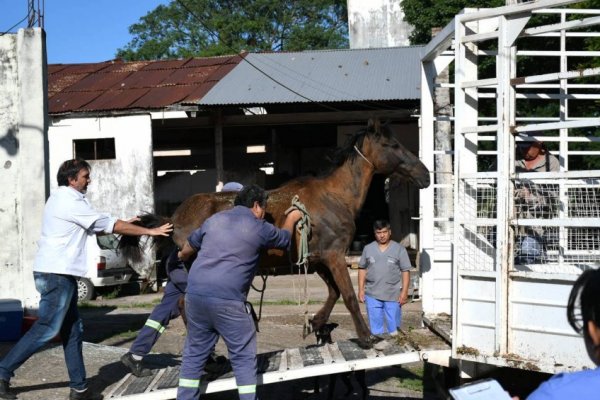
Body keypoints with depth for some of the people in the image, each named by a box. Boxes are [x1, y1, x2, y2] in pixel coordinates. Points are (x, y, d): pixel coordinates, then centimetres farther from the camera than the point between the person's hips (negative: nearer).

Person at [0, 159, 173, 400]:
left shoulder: (62, 199, 18)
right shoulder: (70, 202, -12)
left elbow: (95, 228, 23)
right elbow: (108, 225, -11)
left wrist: (124, 226, 19)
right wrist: (149, 231, -5)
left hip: (58, 274, 10)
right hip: (57, 274, -10)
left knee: (72, 331, 10)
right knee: (46, 329, -6)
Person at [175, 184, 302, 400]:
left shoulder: (215, 218, 16)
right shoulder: (259, 228, 2)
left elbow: (190, 245, 31)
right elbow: (284, 238, 22)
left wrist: (182, 256, 54)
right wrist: (291, 218, 42)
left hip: (195, 293, 6)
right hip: (228, 300, -6)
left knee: (194, 352, 17)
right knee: (243, 356, 6)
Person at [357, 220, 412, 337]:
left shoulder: (399, 249, -2)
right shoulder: (368, 249, 5)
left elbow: (405, 271, -2)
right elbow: (362, 269, 9)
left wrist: (404, 292, -8)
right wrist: (361, 289, 4)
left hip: (393, 295, -2)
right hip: (372, 295, 2)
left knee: (393, 326, 5)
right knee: (375, 326, 8)